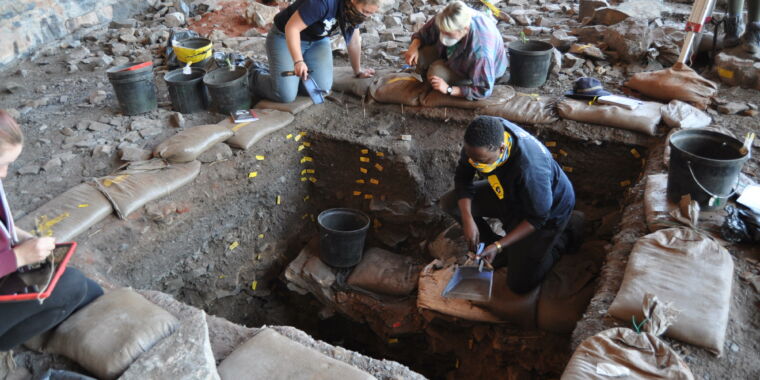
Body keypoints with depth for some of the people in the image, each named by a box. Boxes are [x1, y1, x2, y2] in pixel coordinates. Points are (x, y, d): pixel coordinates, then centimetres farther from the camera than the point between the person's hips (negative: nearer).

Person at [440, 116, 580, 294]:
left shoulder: (529, 168, -44)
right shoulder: (481, 138, -26)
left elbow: (537, 218, -28)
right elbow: (463, 177, -11)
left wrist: (498, 245, -30)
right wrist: (467, 219, -24)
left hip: (546, 210, -6)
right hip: (509, 193, 6)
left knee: (520, 284, -2)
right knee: (449, 202, -7)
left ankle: (564, 237, 18)